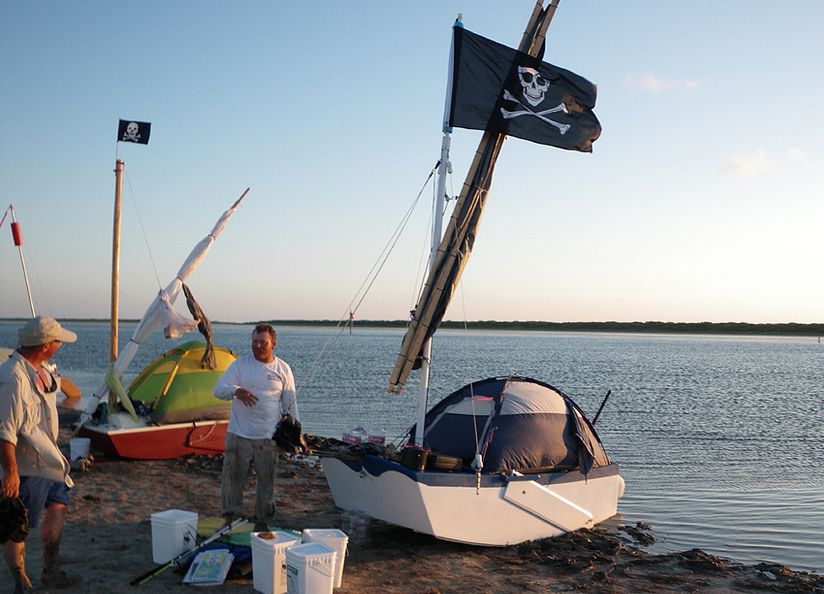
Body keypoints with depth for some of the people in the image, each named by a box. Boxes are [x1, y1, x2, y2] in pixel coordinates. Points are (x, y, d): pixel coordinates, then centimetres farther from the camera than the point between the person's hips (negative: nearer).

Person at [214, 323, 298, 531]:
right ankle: (230, 518, 17)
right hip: (239, 434, 0)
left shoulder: (283, 369, 4)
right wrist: (237, 391, -23)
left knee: (267, 481, 7)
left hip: (269, 437, 1)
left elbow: (290, 403, 10)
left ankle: (263, 521, 21)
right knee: (232, 477, 2)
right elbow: (218, 390, -2)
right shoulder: (240, 364, 2)